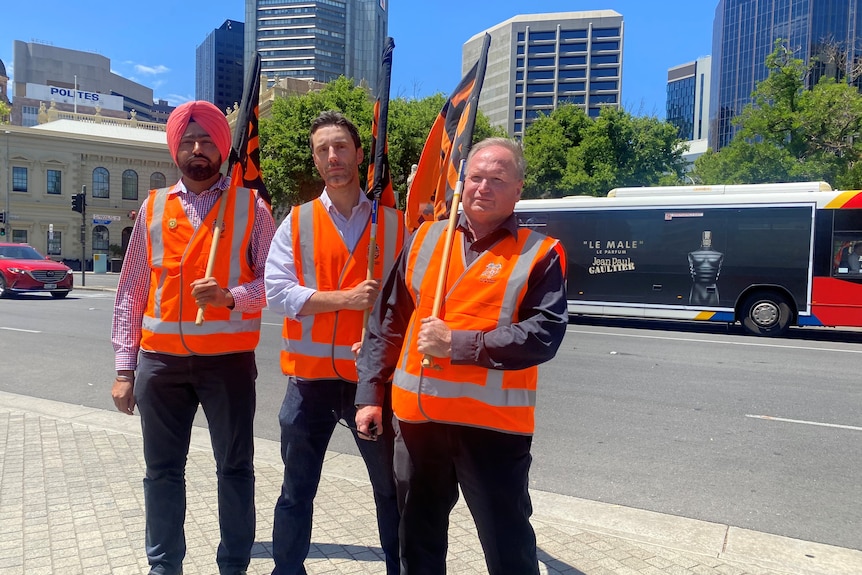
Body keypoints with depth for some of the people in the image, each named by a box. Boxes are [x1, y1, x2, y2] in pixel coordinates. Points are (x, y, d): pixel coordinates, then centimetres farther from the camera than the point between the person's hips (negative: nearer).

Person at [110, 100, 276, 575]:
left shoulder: (250, 206, 1)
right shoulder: (153, 207, 9)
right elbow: (131, 292, 8)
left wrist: (230, 297, -21)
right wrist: (124, 367, 4)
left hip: (229, 358, -2)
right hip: (160, 359, 3)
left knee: (235, 467, 8)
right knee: (162, 469, 13)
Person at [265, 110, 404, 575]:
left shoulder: (394, 223, 2)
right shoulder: (296, 222, 3)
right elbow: (276, 292, -7)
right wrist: (345, 299, -16)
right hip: (310, 375, 1)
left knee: (392, 489, 12)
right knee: (296, 492, 14)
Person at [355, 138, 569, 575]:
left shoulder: (539, 254, -4)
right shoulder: (424, 239, 8)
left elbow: (545, 334, -15)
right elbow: (387, 322, 9)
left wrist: (457, 344, -19)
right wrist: (370, 394, 5)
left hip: (494, 422, -4)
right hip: (416, 415, 5)